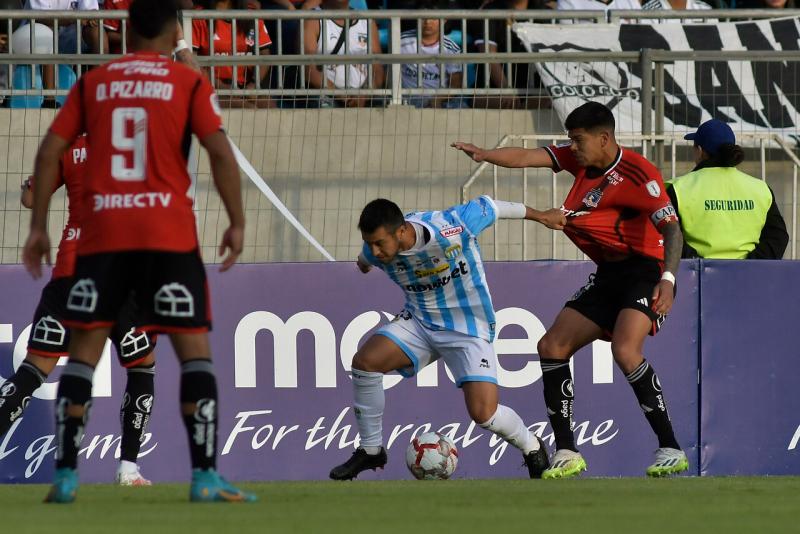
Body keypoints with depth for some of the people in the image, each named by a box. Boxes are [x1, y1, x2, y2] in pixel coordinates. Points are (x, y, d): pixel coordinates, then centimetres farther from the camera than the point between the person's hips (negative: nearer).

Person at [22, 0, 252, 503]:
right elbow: (220, 151, -7)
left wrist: (39, 227, 11)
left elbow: (51, 150, 7)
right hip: (168, 233, -2)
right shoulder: (189, 83, 3)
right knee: (195, 349, 2)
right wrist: (236, 223, -1)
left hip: (102, 234, 2)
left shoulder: (93, 83, 10)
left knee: (84, 350, 8)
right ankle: (205, 477, -8)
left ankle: (65, 476, 1)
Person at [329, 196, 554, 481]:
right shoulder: (375, 251, -16)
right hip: (419, 321, 4)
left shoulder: (451, 227, -31)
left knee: (483, 413, -17)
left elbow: (488, 206, -11)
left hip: (469, 328, -4)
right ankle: (370, 450, 0)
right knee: (364, 361, -19)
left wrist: (539, 215, 6)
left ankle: (532, 447, 16)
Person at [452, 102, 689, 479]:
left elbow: (671, 227, -22)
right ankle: (566, 454, 8)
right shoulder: (582, 158, 5)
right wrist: (484, 155, -20)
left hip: (644, 272, -9)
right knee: (551, 347, 4)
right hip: (608, 276, 9)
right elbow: (528, 158, -2)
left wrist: (668, 279, -36)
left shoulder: (637, 173, -17)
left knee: (625, 349, -30)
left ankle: (671, 450, -25)